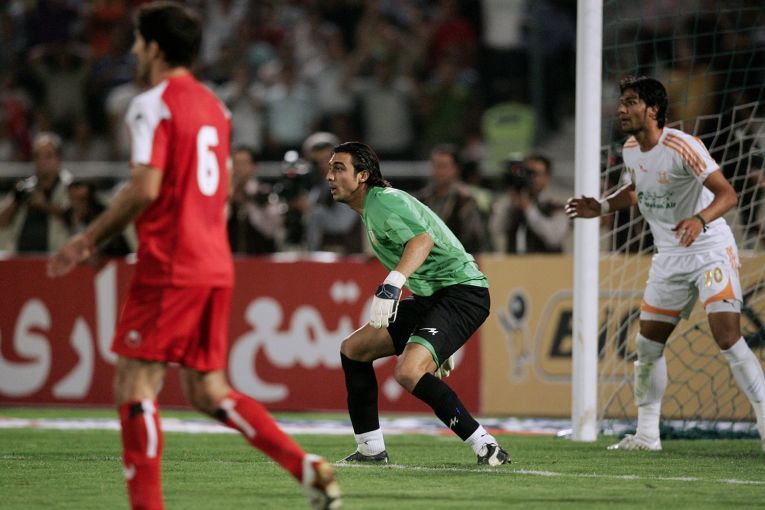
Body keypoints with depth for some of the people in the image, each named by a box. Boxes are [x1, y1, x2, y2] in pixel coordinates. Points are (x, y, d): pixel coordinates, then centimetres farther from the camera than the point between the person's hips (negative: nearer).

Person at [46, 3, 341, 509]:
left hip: (169, 268, -8)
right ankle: (308, 467, -1)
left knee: (135, 385, -3)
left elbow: (145, 189, -18)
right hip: (216, 267, 8)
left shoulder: (153, 105, -8)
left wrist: (88, 240, -9)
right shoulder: (213, 105, 18)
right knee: (208, 391, 11)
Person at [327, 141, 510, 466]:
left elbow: (422, 239, -32)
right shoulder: (369, 210, 18)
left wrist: (392, 285, -48)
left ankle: (485, 447, -21)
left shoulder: (385, 201, -13)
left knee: (408, 372, -28)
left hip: (462, 291, -10)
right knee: (353, 349, 9)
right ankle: (371, 449, 14)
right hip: (429, 296, 10)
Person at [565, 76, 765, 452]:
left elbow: (727, 194, -26)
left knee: (728, 338, -20)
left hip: (711, 250, -8)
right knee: (648, 345, 8)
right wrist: (601, 207, 10)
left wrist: (699, 220, -43)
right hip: (670, 258, 8)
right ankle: (646, 434, 18)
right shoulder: (630, 151, 4)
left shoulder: (681, 147, -21)